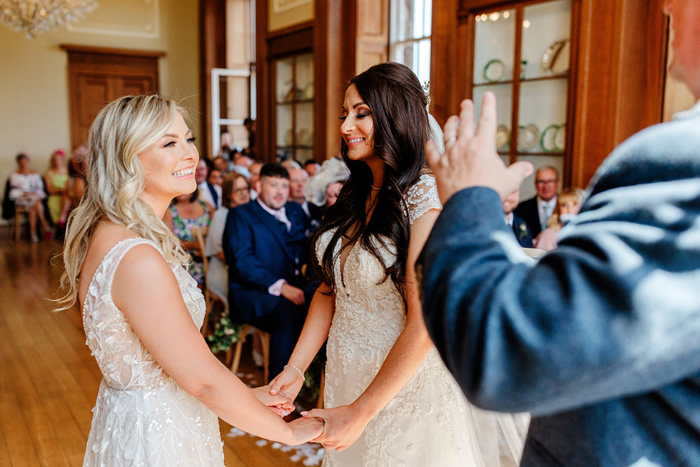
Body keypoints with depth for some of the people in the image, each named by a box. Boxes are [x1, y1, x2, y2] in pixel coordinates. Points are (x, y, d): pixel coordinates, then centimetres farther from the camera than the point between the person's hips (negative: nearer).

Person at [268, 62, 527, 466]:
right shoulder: (355, 196, 2)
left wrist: (361, 411, -19)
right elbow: (331, 290, 4)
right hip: (345, 377, 7)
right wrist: (295, 368, -5)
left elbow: (423, 325, -24)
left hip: (408, 384, -7)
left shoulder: (427, 199, -22)